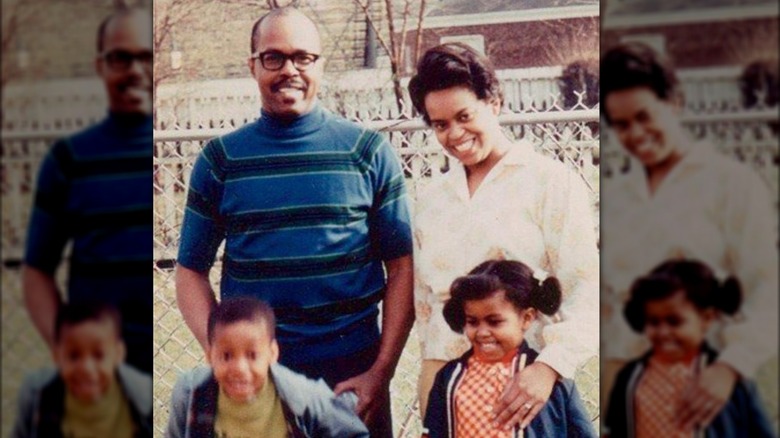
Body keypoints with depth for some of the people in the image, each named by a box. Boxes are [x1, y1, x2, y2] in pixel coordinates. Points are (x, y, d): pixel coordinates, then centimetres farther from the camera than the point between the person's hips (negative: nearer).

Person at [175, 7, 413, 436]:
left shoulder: (368, 151, 1)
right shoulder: (220, 159, 3)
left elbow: (401, 267, 0)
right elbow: (192, 271, 5)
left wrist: (381, 372, -8)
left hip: (353, 371, 0)